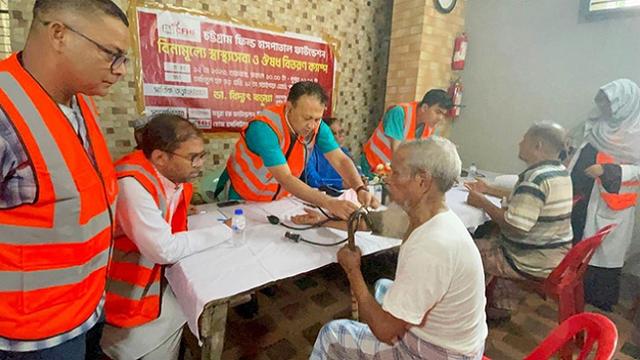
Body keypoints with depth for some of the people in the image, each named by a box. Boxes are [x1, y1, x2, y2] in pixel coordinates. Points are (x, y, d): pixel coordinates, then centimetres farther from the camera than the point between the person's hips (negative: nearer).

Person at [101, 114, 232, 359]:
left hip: (157, 276, 7)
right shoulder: (132, 184, -29)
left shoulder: (176, 174, -4)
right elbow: (164, 250, -30)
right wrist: (223, 231, -21)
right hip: (127, 294, -7)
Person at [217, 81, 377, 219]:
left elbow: (341, 160, -14)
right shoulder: (265, 128, -31)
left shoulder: (316, 126, -15)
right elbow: (285, 179, -35)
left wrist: (360, 189, -32)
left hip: (279, 199, 3)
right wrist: (328, 203, -43)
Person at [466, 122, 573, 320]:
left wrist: (483, 202, -18)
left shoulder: (536, 178, -25)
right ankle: (502, 306, 30)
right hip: (556, 254, 10)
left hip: (536, 263, -9)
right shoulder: (560, 172, 6)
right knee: (491, 239, 23)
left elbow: (516, 226, -30)